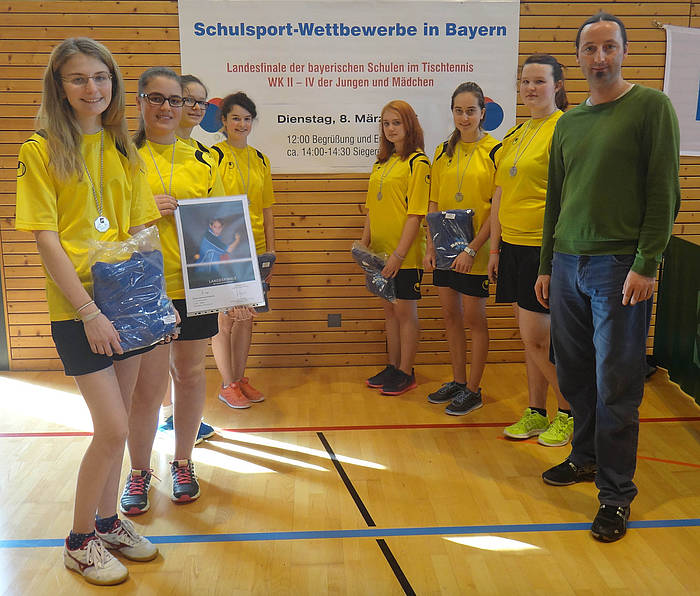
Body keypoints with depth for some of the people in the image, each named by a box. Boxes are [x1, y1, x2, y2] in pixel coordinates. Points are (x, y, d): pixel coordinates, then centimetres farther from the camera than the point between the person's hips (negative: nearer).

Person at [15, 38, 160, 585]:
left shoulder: (122, 149, 11)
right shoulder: (42, 150, -5)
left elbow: (139, 230, 12)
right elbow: (47, 239, -10)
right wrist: (89, 311, -16)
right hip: (77, 306, -5)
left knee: (114, 424, 12)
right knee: (114, 427, -7)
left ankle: (107, 520, 30)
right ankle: (80, 540, 14)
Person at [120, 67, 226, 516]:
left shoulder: (201, 160, 9)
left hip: (195, 288, 3)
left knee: (190, 377, 12)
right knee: (148, 386, 0)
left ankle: (183, 462, 31)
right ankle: (139, 472, 21)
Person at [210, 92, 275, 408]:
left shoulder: (260, 159, 12)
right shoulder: (214, 155, -5)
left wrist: (270, 248, 9)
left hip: (254, 250, 6)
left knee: (246, 317, 12)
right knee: (225, 317, 1)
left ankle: (240, 378, 25)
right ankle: (227, 385, 13)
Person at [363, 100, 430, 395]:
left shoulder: (417, 162, -11)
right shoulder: (381, 162, 13)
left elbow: (416, 215, -16)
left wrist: (399, 254, -19)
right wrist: (365, 244, 12)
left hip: (406, 254, -7)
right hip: (381, 251, 7)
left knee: (405, 310, 2)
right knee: (389, 309, 15)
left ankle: (406, 373, 14)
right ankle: (393, 367, 27)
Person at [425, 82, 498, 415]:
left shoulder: (494, 151, -7)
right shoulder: (443, 152, 9)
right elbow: (434, 203, 11)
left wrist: (473, 249, -17)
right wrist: (430, 246, 2)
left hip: (475, 250, -5)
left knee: (473, 318, 1)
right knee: (450, 315, 12)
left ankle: (473, 390, 13)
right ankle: (458, 381, 26)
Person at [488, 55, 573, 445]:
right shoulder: (515, 134, 15)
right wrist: (495, 248, 15)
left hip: (544, 246, -7)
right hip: (513, 245, 7)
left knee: (535, 336, -6)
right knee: (530, 334, 13)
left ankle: (570, 413, 13)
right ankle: (536, 412, 24)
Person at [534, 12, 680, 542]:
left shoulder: (651, 106, -1)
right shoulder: (568, 123, 15)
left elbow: (665, 192, -6)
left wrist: (646, 265, -13)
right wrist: (546, 266, 17)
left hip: (619, 268, -5)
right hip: (568, 265, 5)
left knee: (616, 386, -2)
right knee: (575, 376, 11)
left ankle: (616, 494, 8)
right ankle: (586, 457, 30)